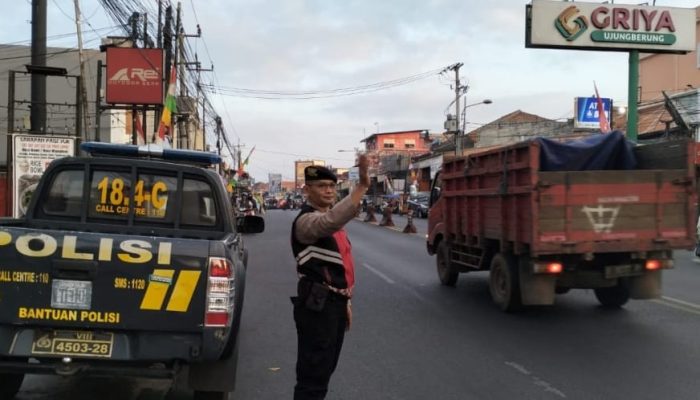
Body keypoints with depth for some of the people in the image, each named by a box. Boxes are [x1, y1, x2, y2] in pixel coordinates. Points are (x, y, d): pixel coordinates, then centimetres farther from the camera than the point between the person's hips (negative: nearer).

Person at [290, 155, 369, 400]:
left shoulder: (330, 218, 15)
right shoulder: (306, 220, -16)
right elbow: (334, 221, -40)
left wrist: (345, 300, 21)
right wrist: (362, 186, -46)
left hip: (335, 302, 10)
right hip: (317, 305, -10)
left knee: (325, 369, 21)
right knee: (314, 375, -7)